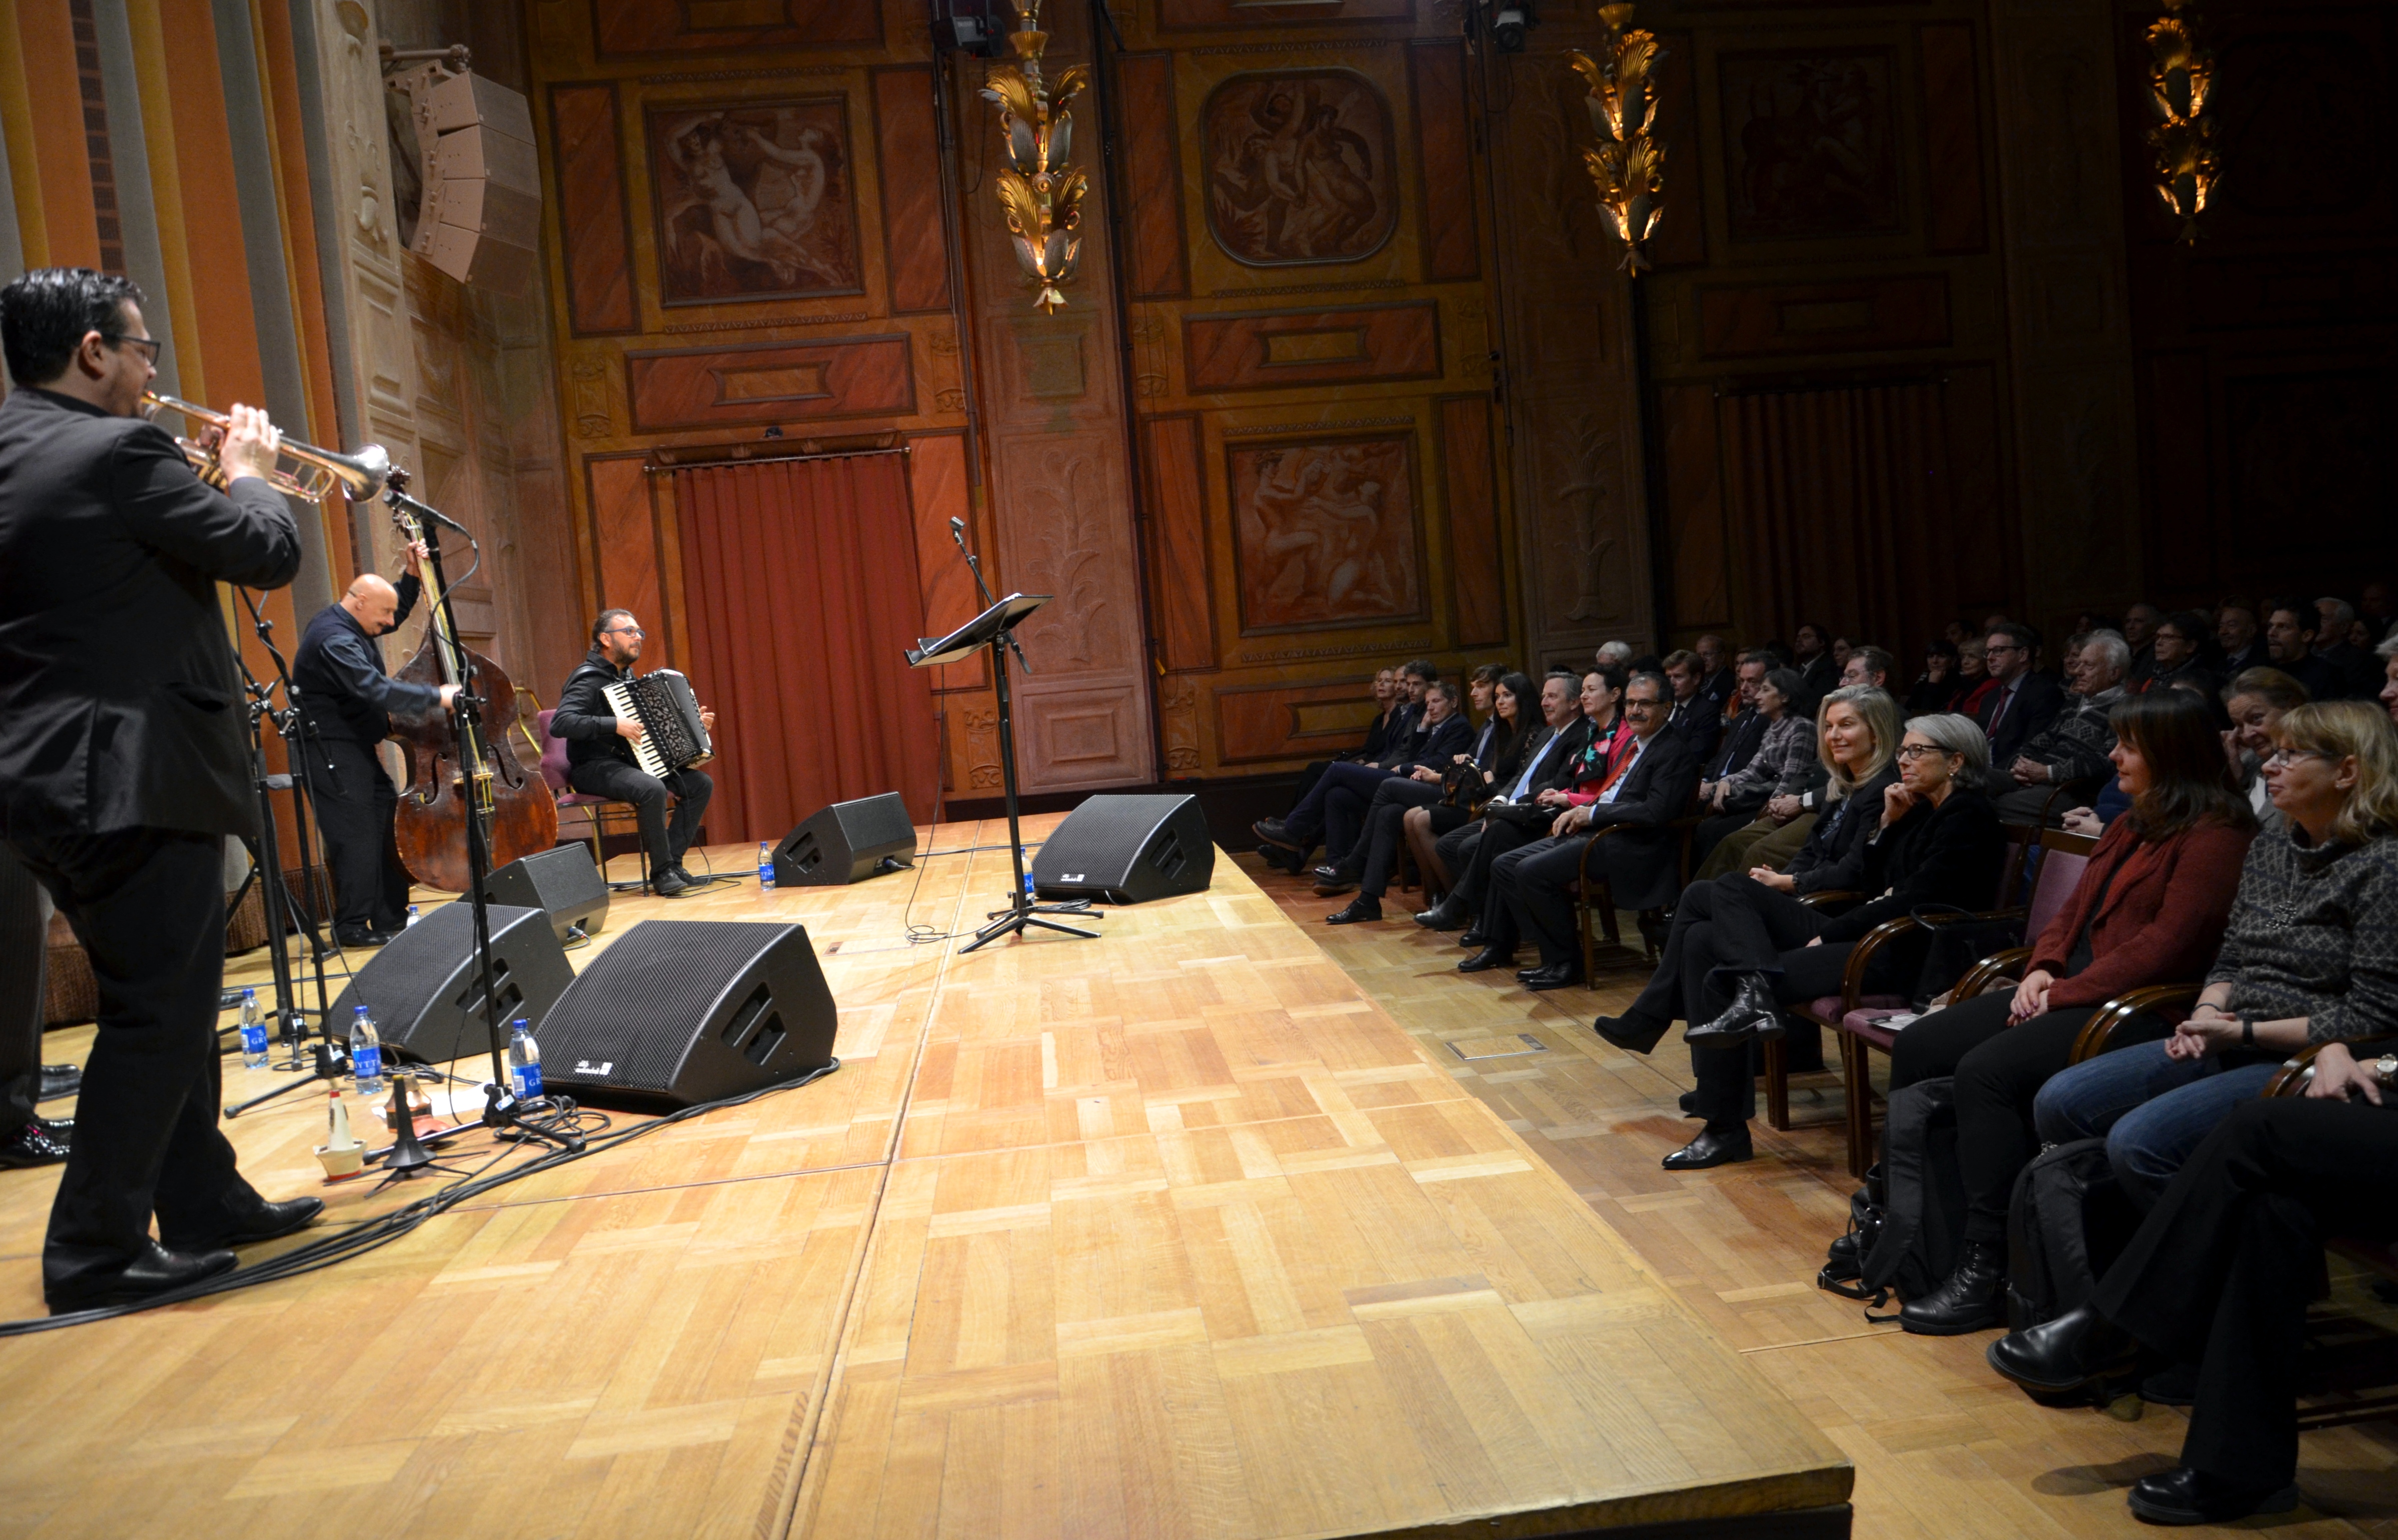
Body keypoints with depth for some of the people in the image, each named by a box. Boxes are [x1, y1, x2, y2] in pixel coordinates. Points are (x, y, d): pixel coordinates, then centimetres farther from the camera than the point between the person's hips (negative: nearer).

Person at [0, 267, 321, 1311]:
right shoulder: (117, 451, -15)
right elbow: (270, 555, -11)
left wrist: (215, 480, 18)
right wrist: (250, 474, 7)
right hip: (134, 776, -9)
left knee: (170, 999, 18)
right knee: (156, 1012, -1)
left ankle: (206, 1203, 28)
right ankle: (96, 1252, 6)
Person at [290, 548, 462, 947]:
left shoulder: (349, 625, 11)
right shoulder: (333, 640, -21)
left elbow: (396, 615, 29)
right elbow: (377, 690, -32)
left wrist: (412, 576, 15)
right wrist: (436, 697, -29)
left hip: (355, 748, 11)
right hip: (331, 753, -11)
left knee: (389, 826, 9)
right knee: (357, 836, -8)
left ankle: (392, 919, 15)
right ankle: (353, 927, 1)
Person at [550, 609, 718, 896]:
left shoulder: (627, 676, 14)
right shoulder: (588, 678, -14)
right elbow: (559, 724, -29)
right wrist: (615, 725, -32)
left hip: (628, 761, 9)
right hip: (593, 768, -9)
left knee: (701, 784, -5)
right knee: (652, 789, -35)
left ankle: (672, 863, -5)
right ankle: (662, 872, -22)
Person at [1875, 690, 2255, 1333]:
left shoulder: (2215, 835, -10)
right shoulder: (2132, 827, 20)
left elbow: (2168, 945, -18)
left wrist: (2065, 994, -17)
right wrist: (2043, 969, 1)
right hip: (2065, 991, 10)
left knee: (1988, 1070, -29)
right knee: (1918, 1045, -2)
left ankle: (1985, 1275, -22)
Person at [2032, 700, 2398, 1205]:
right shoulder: (2268, 852, 13)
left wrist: (2245, 1031, -15)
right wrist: (2208, 1015, -3)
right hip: (2228, 1048, 8)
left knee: (2139, 1139, -27)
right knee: (2059, 1103, -7)